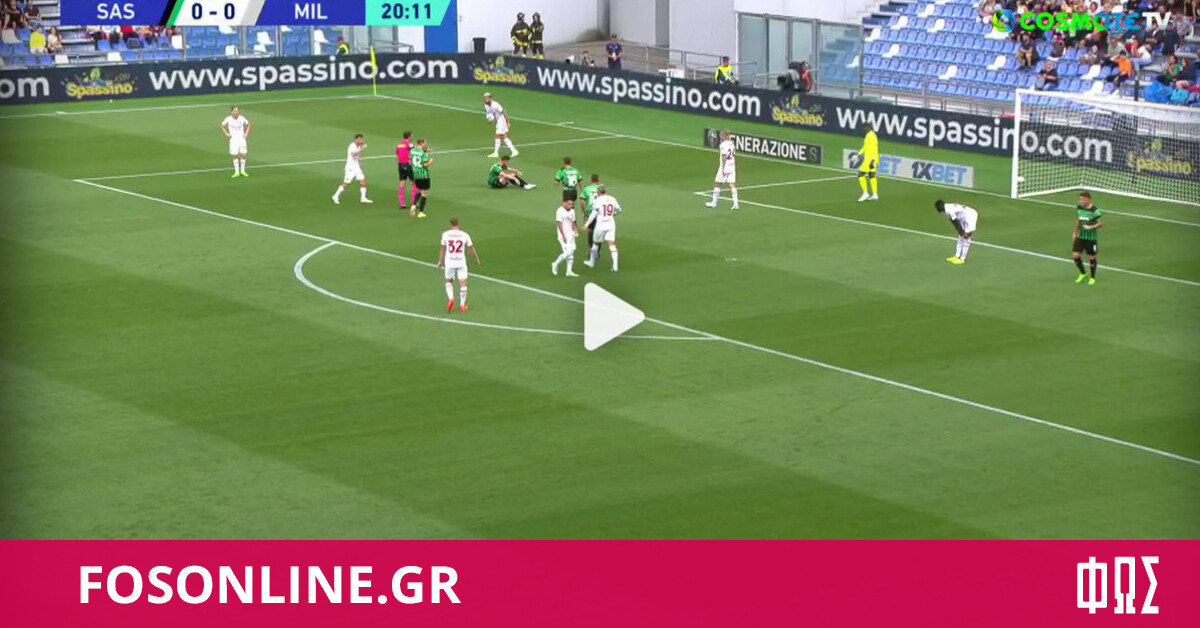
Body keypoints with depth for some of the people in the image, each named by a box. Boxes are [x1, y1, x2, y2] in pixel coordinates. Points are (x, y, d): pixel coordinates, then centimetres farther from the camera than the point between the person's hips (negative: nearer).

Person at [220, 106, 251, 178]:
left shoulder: (242, 118, -3)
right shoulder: (228, 119, -7)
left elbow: (248, 124, 15)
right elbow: (222, 126, 7)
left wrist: (246, 133, 5)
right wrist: (226, 133, -5)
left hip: (241, 139, 1)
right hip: (233, 139, -1)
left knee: (243, 155, -3)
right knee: (235, 155, -3)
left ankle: (242, 171, 11)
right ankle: (236, 172, 4)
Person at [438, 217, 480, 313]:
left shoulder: (445, 234, -4)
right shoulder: (465, 235, -4)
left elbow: (442, 248, 5)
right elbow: (471, 248, 7)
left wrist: (440, 261, 16)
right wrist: (477, 258, 21)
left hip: (449, 262, 1)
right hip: (461, 262, -1)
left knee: (449, 281, 19)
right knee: (463, 283, 6)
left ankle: (451, 299, -3)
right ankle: (462, 305, 7)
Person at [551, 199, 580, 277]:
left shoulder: (572, 211, 9)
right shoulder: (560, 211, -14)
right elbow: (559, 224, -16)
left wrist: (575, 231, 3)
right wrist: (563, 236, -19)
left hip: (570, 235, 8)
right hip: (563, 236, -8)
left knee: (572, 252, 5)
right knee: (567, 252, -14)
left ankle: (569, 271, 10)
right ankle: (555, 264, 6)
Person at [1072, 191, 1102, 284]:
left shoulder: (1094, 210, -16)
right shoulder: (1079, 208, 2)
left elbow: (1100, 223, -15)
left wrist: (1091, 227, -31)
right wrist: (1075, 232, 19)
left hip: (1091, 238, -5)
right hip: (1080, 236, 5)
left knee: (1091, 257, 4)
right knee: (1075, 255, -2)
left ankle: (1092, 278, 22)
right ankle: (1082, 273, 23)